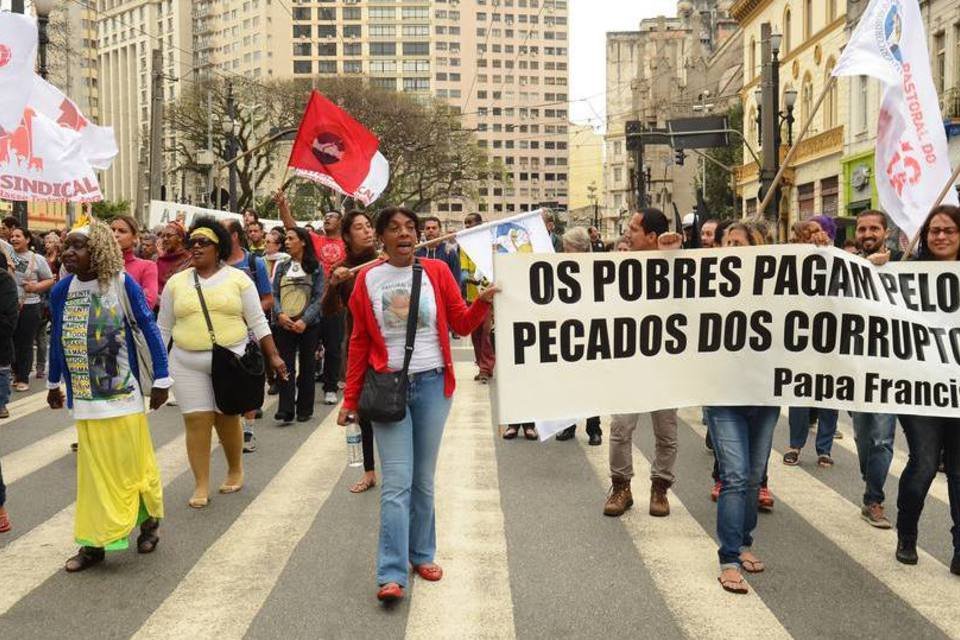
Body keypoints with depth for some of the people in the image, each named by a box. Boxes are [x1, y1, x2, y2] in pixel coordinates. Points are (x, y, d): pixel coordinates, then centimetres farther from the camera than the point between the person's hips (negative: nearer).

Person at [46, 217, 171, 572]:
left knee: (131, 462, 7)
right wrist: (53, 383, 20)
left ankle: (149, 519, 29)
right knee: (94, 469, 9)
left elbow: (150, 330, -7)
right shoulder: (61, 291, 1)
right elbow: (57, 340, 13)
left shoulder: (122, 284, -11)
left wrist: (161, 380, -8)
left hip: (122, 393, -3)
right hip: (84, 397, 4)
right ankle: (94, 541, 17)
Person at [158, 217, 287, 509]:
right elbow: (163, 328, 12)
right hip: (187, 364, 2)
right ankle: (201, 486, 10)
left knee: (227, 419, 7)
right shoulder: (176, 282, 7)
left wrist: (273, 356, -3)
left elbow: (258, 322, 2)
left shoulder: (238, 278, 1)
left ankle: (235, 471, 30)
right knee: (196, 422, 0)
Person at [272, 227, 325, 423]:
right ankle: (285, 410, -5)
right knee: (285, 366, -3)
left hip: (308, 324, -2)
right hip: (284, 324, 2)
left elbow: (318, 297, -4)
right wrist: (279, 314, -12)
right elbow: (274, 294, 8)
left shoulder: (315, 267, 2)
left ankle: (305, 409, 15)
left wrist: (305, 320, -16)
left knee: (307, 367, 6)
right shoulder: (281, 267, 12)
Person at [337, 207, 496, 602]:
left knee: (423, 479, 12)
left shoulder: (437, 271, 0)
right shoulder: (367, 280, 0)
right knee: (397, 483, -5)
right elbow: (359, 342, 3)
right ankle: (392, 575, -3)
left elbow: (462, 325, 2)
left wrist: (483, 302, -18)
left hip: (432, 384, 1)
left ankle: (422, 554, 28)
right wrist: (350, 399, 2)